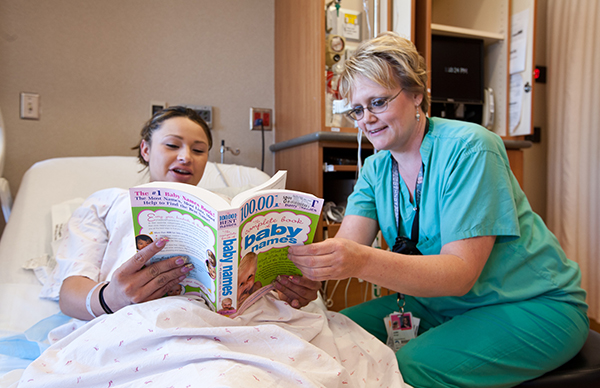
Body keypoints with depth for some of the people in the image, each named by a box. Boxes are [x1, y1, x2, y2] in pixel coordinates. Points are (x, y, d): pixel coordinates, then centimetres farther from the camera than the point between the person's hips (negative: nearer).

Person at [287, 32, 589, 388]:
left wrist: (364, 262, -42)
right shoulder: (376, 168, 2)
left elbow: (461, 272, -27)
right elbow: (347, 245, -12)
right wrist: (310, 264, -35)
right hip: (439, 303, 6)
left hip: (533, 306, -5)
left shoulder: (469, 149, -19)